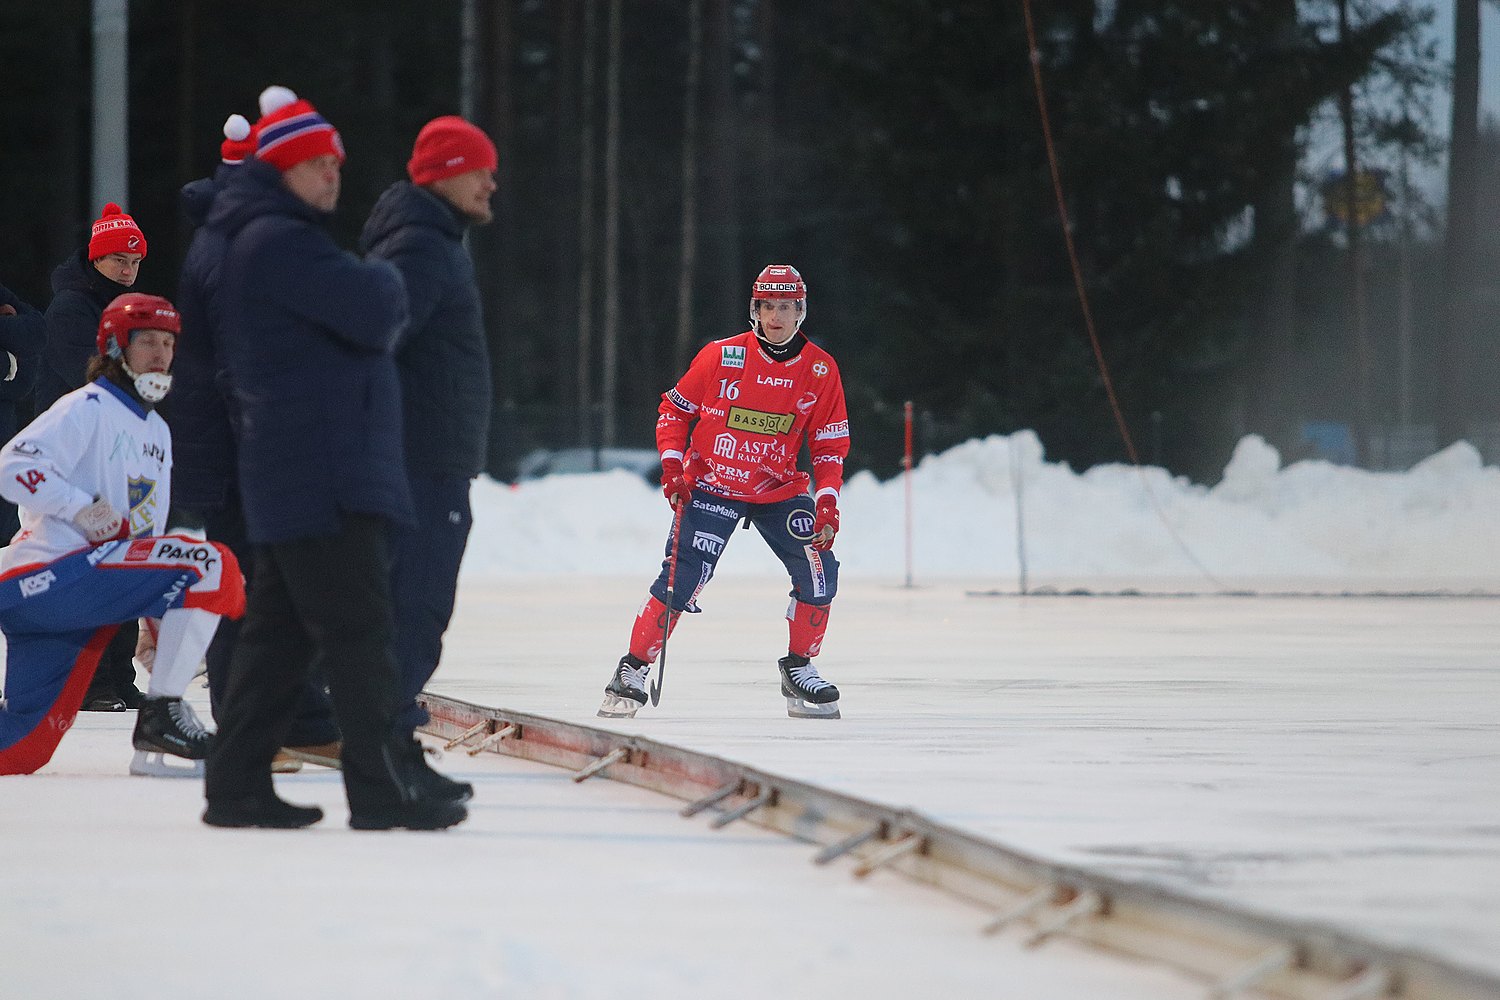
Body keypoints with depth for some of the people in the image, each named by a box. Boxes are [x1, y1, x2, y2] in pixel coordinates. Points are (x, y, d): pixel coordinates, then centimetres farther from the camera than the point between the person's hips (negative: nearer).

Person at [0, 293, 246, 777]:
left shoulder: (158, 432, 26)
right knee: (212, 567, -19)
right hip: (49, 571, -9)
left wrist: (154, 621, 24)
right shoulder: (87, 409, -3)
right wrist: (81, 508, -20)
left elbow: (144, 534, 30)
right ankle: (160, 717, -16)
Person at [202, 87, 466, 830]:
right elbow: (376, 314, -21)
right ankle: (384, 784, -8)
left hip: (283, 479, 11)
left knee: (280, 630, 12)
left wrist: (374, 294, 6)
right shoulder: (280, 243, -14)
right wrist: (386, 281, -1)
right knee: (357, 629, -9)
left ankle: (238, 784, 13)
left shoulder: (257, 243, 21)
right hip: (324, 479, -11)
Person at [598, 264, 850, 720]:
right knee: (682, 578, -16)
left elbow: (830, 444, 2)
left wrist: (828, 499, -11)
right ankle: (634, 667, -2)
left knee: (819, 571, -12)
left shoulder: (820, 370, -3)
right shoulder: (721, 357, -9)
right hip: (711, 485, -3)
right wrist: (672, 466, -8)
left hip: (779, 490, 3)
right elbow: (675, 408, 3)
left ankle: (799, 670, 5)